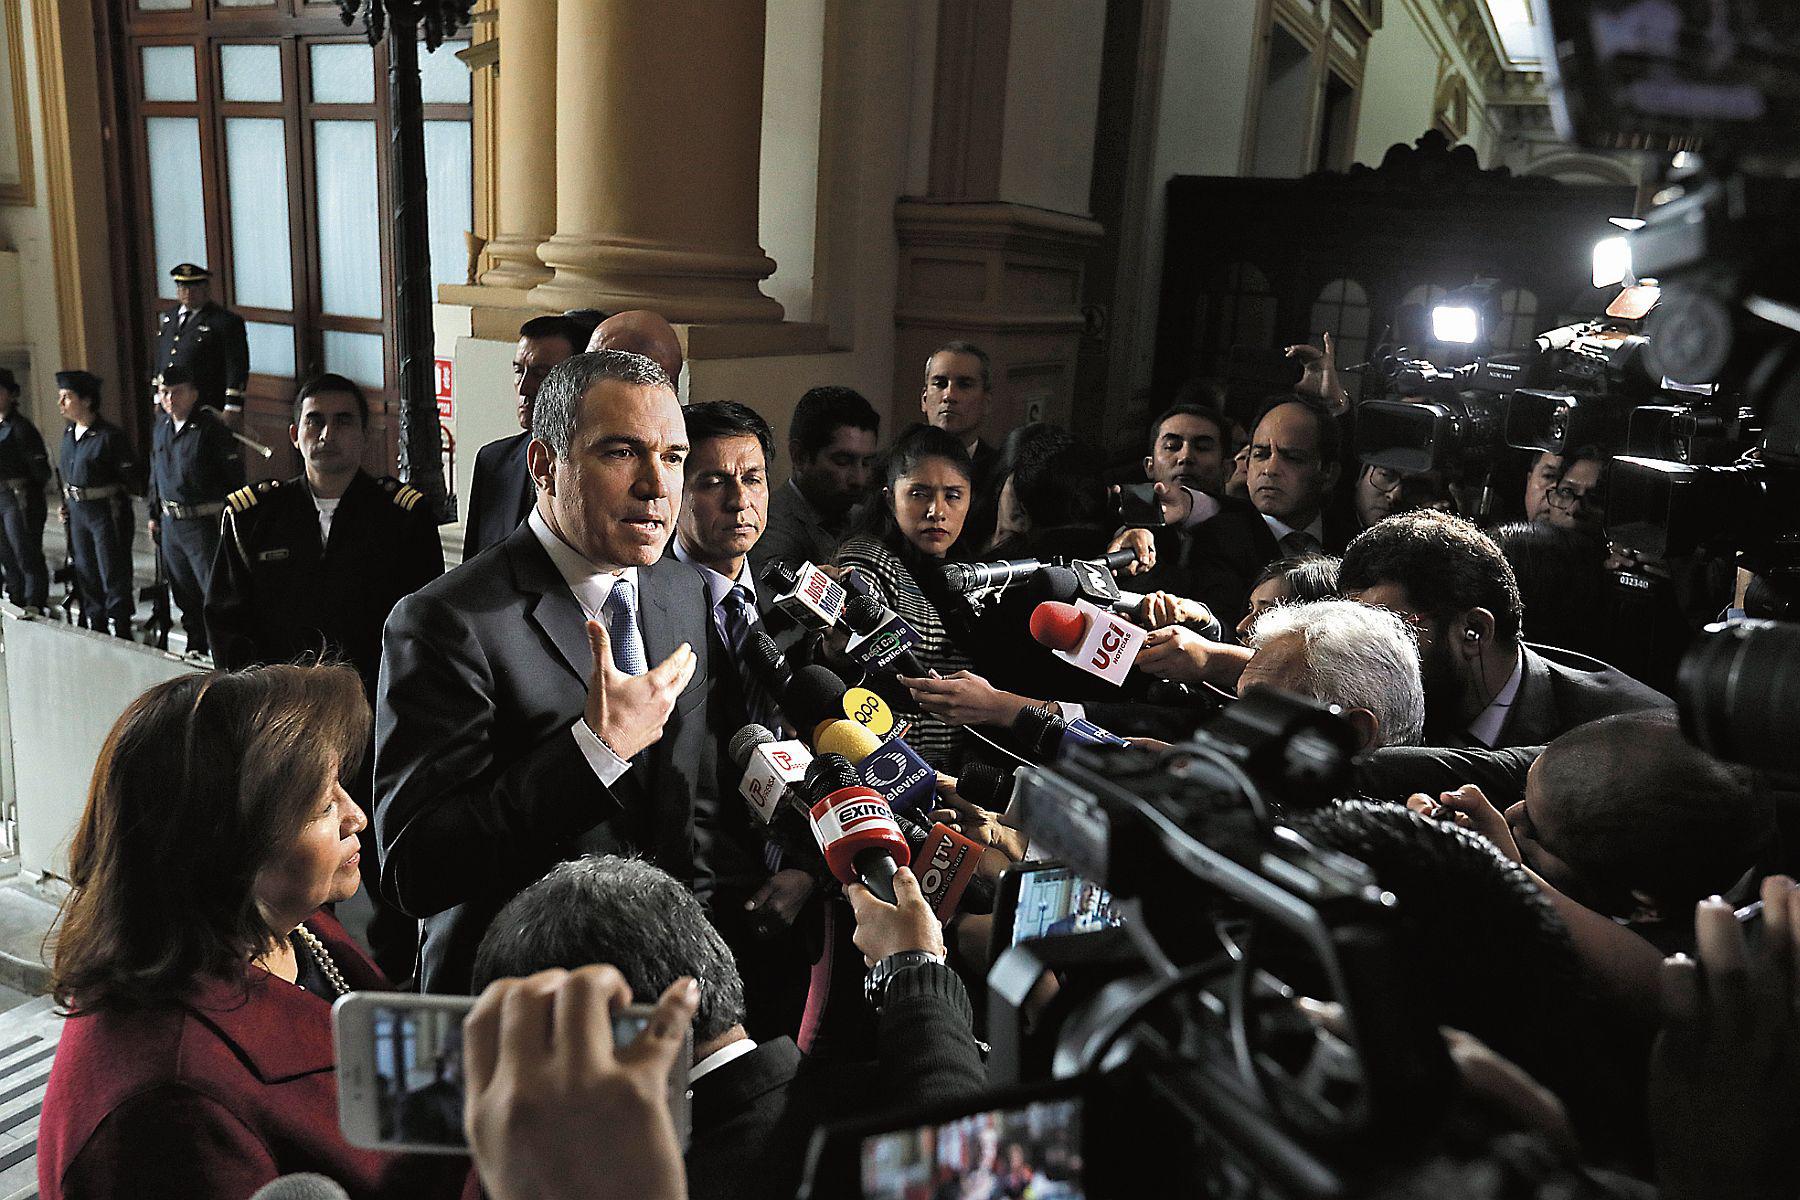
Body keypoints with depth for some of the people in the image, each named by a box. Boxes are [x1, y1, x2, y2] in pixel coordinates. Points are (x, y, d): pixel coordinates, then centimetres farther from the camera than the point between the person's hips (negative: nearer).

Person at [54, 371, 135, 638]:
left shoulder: (110, 435, -16)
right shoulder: (69, 432, 8)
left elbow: (127, 478, -13)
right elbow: (67, 473, 19)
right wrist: (66, 503, 10)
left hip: (106, 512, -8)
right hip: (76, 511, 8)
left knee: (113, 575, -1)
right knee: (85, 573, 17)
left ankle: (120, 633, 8)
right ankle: (94, 624, 30)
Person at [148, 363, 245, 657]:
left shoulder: (211, 428, -13)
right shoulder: (162, 426, 9)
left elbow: (234, 478, -14)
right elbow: (155, 475, 21)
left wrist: (229, 522, -15)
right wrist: (154, 514, 21)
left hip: (204, 523, -7)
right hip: (171, 523, 8)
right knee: (184, 593, 16)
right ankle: (196, 647, 30)